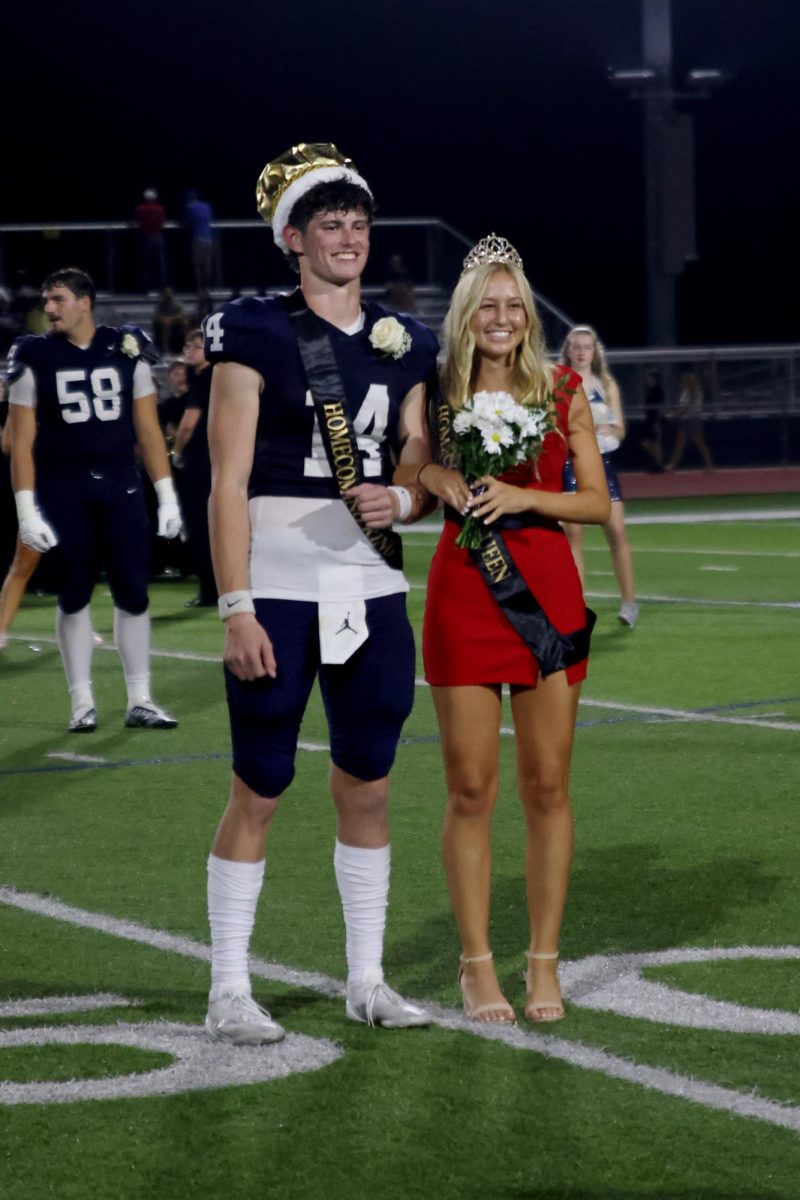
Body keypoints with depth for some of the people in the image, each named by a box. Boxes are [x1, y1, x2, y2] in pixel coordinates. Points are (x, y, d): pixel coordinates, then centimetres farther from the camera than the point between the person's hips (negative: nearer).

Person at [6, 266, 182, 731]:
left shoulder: (126, 350, 3)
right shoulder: (36, 358, -1)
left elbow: (148, 430, 7)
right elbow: (22, 442, -1)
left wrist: (166, 495, 3)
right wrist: (26, 510, -8)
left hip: (121, 485, 1)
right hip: (63, 489, -1)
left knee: (133, 594, 1)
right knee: (74, 596, 4)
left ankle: (140, 701, 9)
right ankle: (82, 702, 13)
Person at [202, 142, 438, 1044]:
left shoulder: (402, 345, 10)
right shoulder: (255, 334, -6)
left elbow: (425, 474, 15)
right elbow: (229, 484, -9)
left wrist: (402, 500, -9)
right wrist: (237, 609, -15)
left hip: (371, 585, 5)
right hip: (279, 585, -5)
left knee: (367, 786, 10)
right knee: (259, 787, 0)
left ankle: (366, 980, 21)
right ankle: (229, 992, 9)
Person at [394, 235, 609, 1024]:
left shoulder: (561, 392, 3)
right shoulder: (437, 396, 3)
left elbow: (598, 503, 3)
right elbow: (402, 490, 11)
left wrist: (523, 496, -12)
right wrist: (433, 477, -10)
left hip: (547, 589, 0)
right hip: (462, 594, 0)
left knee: (547, 786, 3)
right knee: (470, 788, 0)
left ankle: (543, 961, 12)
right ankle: (476, 964, 9)